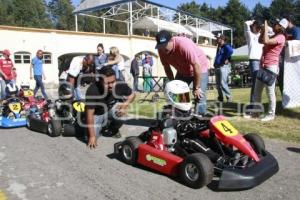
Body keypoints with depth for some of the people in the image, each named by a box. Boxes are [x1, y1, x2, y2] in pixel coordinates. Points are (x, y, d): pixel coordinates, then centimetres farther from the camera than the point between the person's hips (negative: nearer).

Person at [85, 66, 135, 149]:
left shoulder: (120, 85, -26)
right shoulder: (92, 90, -34)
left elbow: (132, 94, -5)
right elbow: (90, 114, -29)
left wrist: (126, 104, -27)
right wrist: (92, 136, -30)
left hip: (111, 109, 2)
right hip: (97, 113, -2)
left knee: (121, 112, -32)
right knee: (91, 138, -17)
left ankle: (113, 129, 2)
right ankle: (101, 124, 17)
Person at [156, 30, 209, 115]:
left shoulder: (184, 44, -36)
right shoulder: (161, 50, -17)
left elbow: (196, 66, -33)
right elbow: (167, 68, -2)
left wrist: (197, 88, -27)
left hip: (199, 69, -6)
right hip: (182, 71, 6)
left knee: (199, 97, -15)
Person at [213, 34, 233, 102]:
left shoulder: (226, 46, -10)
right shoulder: (218, 47, 18)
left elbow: (231, 51, -30)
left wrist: (227, 59, -22)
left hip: (223, 67, -9)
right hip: (217, 67, 9)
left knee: (223, 83, -12)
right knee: (218, 83, 10)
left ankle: (229, 97, -2)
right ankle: (220, 97, 20)